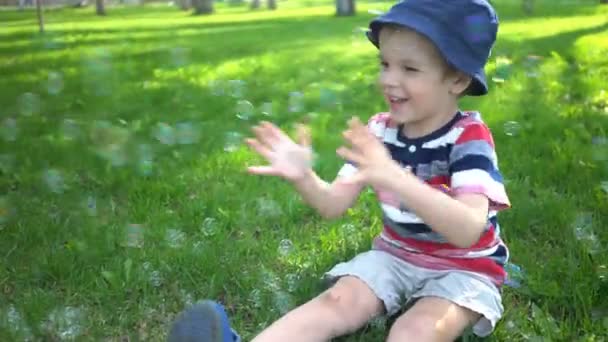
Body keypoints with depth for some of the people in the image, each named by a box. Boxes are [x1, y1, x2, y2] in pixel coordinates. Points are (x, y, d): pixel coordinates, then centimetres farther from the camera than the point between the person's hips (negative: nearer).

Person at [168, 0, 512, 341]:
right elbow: (334, 204, -6)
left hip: (463, 270, -3)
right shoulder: (380, 130, -5)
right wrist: (303, 177, -29)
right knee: (337, 301, -20)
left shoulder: (469, 138, -21)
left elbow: (468, 231, -37)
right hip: (394, 256, 4)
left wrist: (393, 177, -50)